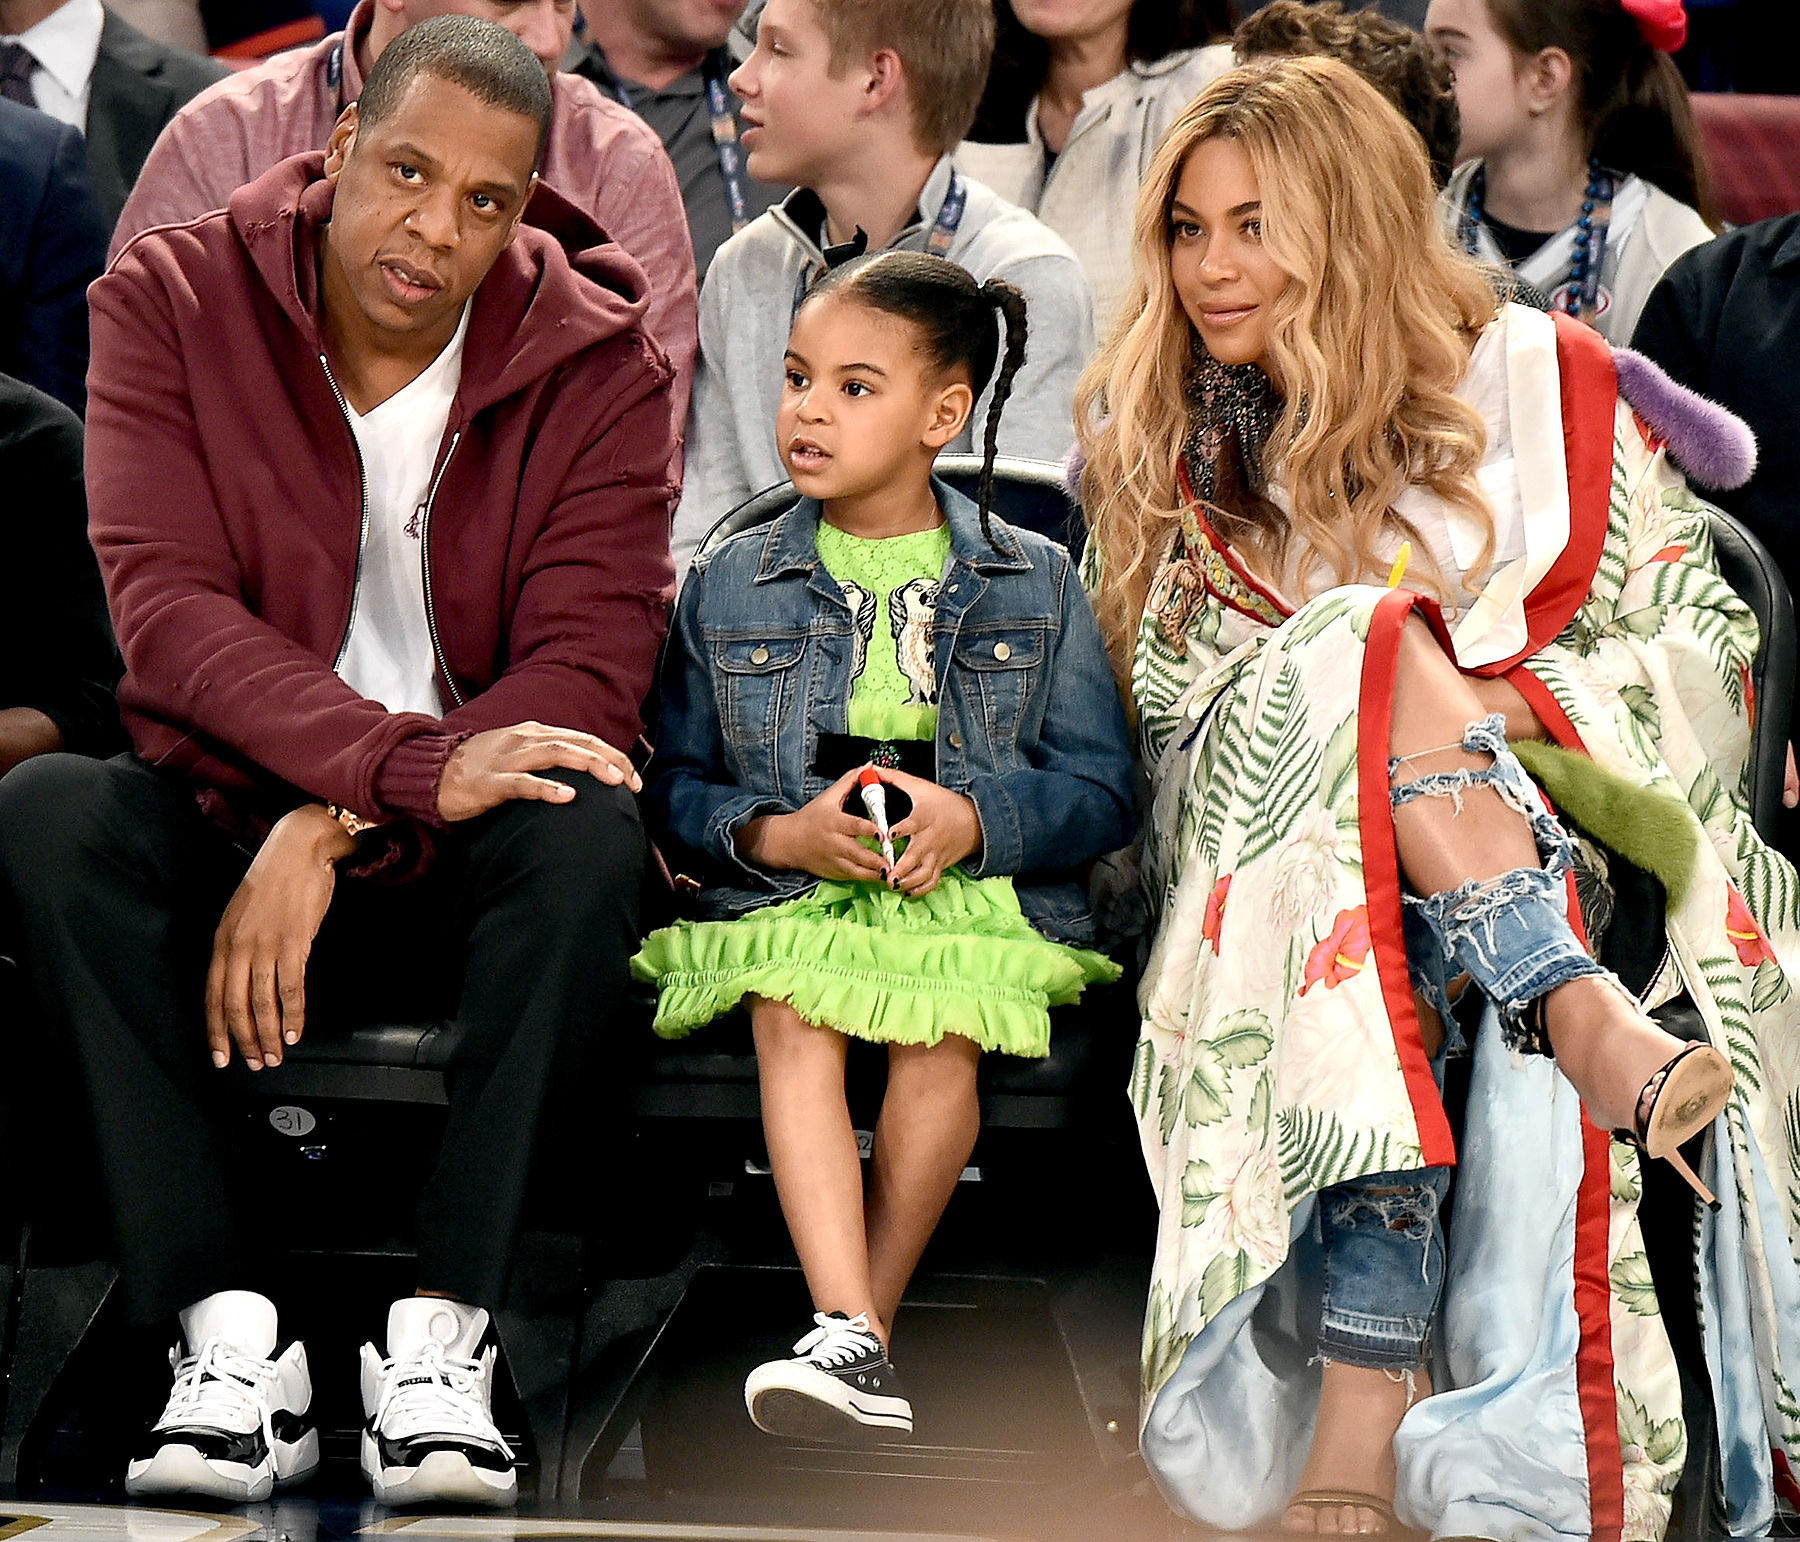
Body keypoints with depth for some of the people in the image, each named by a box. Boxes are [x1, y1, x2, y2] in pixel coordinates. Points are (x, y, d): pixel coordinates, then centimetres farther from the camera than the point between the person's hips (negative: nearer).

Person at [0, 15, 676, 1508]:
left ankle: (444, 1333, -33)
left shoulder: (600, 364, -6)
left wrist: (334, 836, -27)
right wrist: (414, 764, -34)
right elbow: (166, 606, -19)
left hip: (461, 879, 0)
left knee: (586, 822, -34)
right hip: (226, 819, 0)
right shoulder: (175, 303, -6)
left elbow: (589, 670, -15)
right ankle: (228, 1335, -34)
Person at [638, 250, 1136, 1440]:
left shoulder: (1035, 585, 9)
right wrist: (779, 834, -10)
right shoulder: (729, 586, 13)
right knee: (794, 1016, -32)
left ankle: (865, 1324, -26)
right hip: (788, 893, 1)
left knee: (945, 1019, -33)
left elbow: (1102, 792, 5)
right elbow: (677, 788, 11)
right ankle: (852, 1339, -42)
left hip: (978, 892, -1)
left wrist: (971, 820, -15)